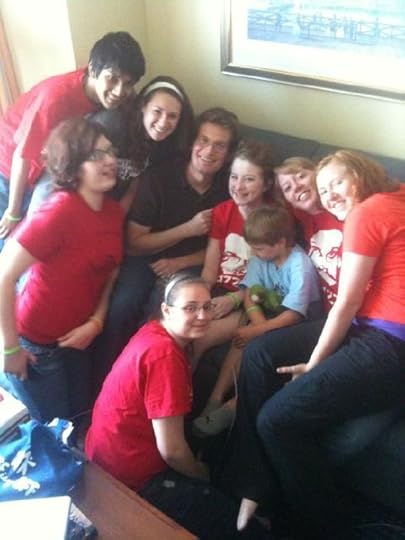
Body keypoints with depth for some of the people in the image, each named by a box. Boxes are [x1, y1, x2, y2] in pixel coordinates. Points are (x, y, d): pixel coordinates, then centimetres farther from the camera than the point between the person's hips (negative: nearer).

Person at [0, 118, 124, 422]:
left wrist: (96, 322, -8)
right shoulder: (59, 211, -28)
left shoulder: (114, 212, -4)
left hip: (76, 338, 7)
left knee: (80, 418, 23)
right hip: (36, 344, -6)